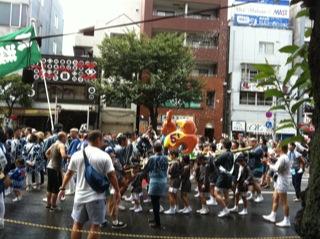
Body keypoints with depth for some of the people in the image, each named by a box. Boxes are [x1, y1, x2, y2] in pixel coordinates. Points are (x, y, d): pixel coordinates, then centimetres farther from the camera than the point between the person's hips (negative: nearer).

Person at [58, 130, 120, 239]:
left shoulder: (77, 155, 2)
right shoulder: (104, 156, -10)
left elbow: (68, 173, 9)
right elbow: (111, 176, -9)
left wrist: (62, 188, 21)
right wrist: (117, 191, 3)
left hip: (80, 196, 4)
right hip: (96, 197, -4)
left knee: (77, 224, 15)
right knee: (95, 226, 6)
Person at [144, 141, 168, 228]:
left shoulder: (152, 158, -15)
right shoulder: (165, 158, 0)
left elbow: (146, 170, -5)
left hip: (155, 182, -6)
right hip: (163, 182, 6)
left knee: (154, 202, 4)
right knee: (157, 201, 21)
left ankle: (157, 223, 8)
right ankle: (156, 219, 33)